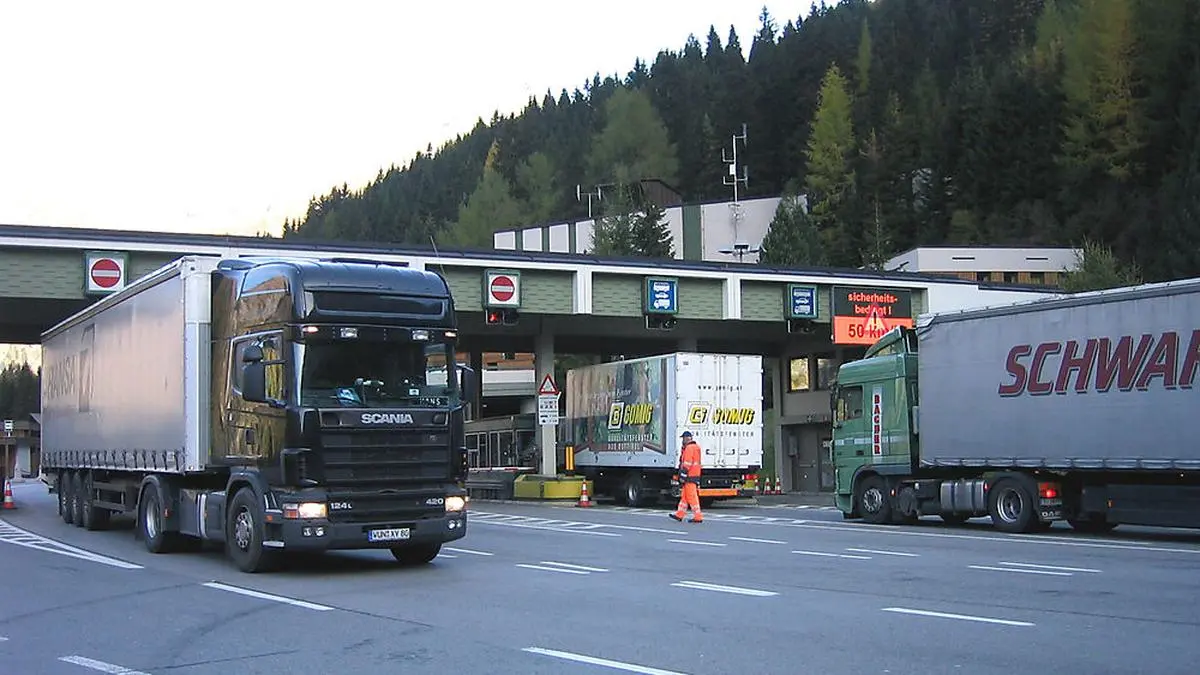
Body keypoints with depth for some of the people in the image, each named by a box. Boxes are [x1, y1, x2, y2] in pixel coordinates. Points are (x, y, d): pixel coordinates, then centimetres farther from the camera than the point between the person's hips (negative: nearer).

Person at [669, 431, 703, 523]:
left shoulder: (689, 448, -15)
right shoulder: (695, 447, 18)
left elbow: (687, 463, -21)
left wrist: (683, 475, -20)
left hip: (690, 476, -11)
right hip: (695, 475, 11)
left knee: (691, 496, -8)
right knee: (684, 495, 15)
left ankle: (698, 516, -8)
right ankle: (679, 514, 21)